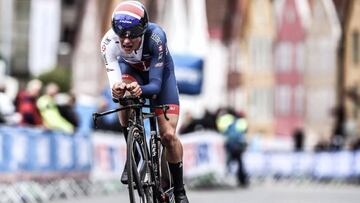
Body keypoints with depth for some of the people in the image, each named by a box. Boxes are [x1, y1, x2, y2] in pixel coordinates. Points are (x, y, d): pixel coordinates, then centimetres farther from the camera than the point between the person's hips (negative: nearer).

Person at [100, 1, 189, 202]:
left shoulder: (155, 36, -40)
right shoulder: (110, 42, -35)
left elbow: (156, 84, -40)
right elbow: (114, 82, -38)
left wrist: (141, 90, -62)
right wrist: (116, 89, -62)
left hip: (160, 71, -1)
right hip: (131, 68, 1)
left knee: (168, 135, -12)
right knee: (123, 94, -36)